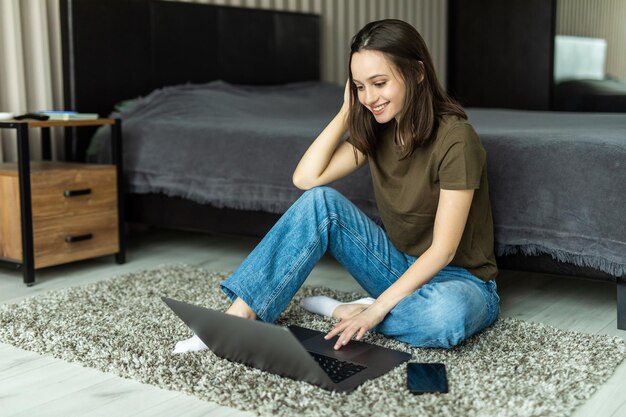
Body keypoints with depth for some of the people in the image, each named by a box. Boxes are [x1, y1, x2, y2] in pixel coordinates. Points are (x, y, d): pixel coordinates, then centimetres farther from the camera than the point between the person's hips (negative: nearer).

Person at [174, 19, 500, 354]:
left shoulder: (454, 138, -22)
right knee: (319, 201, -17)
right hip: (401, 267, 5)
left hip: (459, 278, -5)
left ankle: (344, 311, -15)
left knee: (447, 314, -42)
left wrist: (377, 308, -30)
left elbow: (443, 249, -24)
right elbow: (305, 178, -9)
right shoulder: (376, 128, -2)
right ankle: (240, 315, -21)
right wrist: (347, 111, -11)